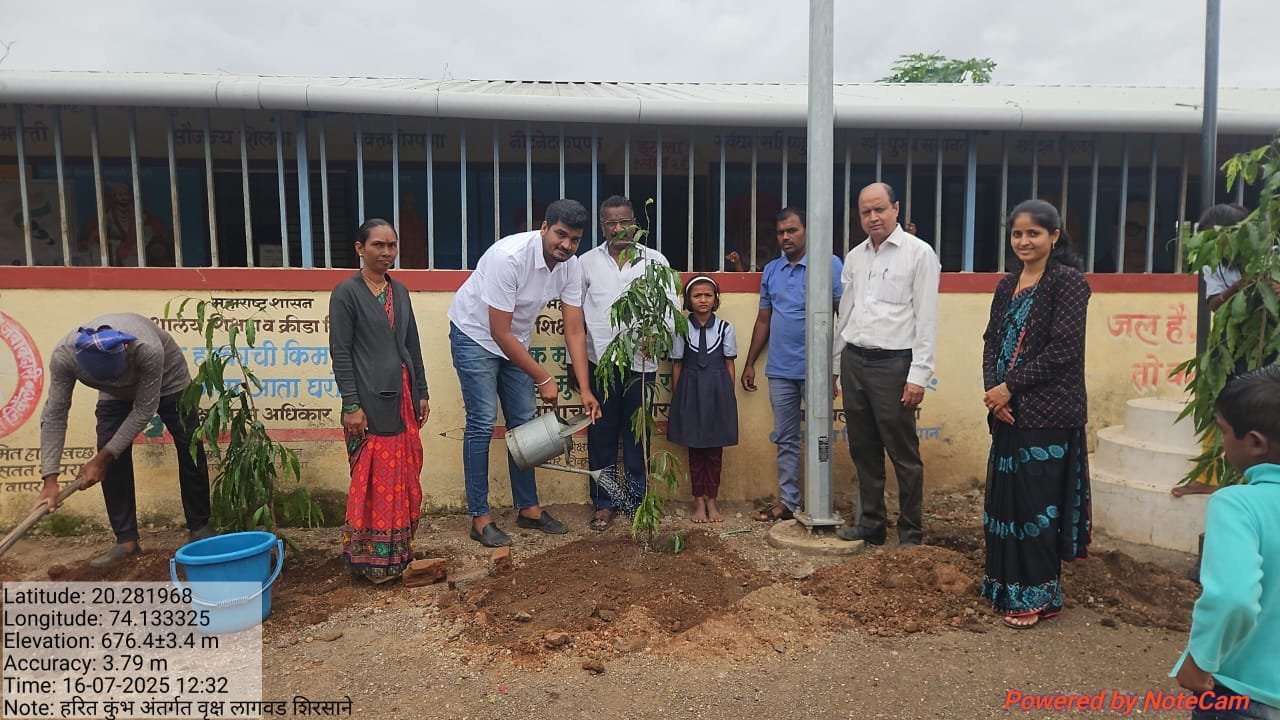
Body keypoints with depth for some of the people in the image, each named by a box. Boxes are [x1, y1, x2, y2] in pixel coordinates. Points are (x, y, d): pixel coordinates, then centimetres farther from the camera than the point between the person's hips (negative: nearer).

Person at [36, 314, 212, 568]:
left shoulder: (148, 349, -44)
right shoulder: (63, 355, -34)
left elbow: (144, 410, -33)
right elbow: (55, 414, -25)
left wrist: (101, 459, -30)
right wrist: (50, 479, -29)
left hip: (168, 380, -2)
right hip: (116, 394, 3)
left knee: (191, 451, -3)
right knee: (112, 460, -12)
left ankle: (199, 527, 11)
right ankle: (126, 540, -3)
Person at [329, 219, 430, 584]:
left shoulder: (399, 290, 12)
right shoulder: (346, 292, -7)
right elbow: (340, 352, -10)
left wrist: (421, 393, 14)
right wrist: (351, 405, -14)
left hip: (402, 396, 7)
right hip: (370, 400, -6)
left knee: (404, 477, 11)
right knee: (374, 481, -1)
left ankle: (399, 549, 23)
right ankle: (372, 558, 12)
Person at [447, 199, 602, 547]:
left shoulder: (571, 266, -13)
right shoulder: (509, 256, -33)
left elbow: (574, 330, -10)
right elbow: (499, 332, -29)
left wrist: (585, 389, -17)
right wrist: (542, 378, -24)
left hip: (514, 340, 7)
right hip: (476, 333, -7)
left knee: (524, 422, 6)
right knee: (483, 423, -10)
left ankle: (527, 508, 17)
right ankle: (480, 518, 0)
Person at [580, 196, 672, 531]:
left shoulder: (655, 261, 4)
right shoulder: (587, 262, 6)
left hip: (640, 362, 0)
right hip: (599, 361, 1)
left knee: (636, 436, 7)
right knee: (601, 435, 6)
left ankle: (636, 502, 20)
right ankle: (604, 504, 18)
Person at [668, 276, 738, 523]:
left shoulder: (725, 328, -1)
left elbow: (729, 364, 3)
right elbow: (677, 365, 2)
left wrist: (728, 396, 0)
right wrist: (677, 397, 1)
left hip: (717, 391, 0)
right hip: (691, 391, 0)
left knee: (716, 448, 7)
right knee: (694, 447, 7)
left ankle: (712, 500, 19)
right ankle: (699, 501, 18)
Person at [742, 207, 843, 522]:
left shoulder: (829, 265, -4)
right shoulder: (770, 270, 12)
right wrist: (750, 363, 14)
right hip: (780, 370, 5)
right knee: (785, 439, 11)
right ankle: (788, 501, 20)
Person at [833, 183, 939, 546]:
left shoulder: (919, 253, -5)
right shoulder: (854, 257, 12)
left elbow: (926, 318, -9)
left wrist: (918, 375, -14)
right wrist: (838, 366, 15)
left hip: (892, 363, -5)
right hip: (853, 360, 6)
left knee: (903, 453, 2)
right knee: (863, 449, 13)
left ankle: (911, 534, 15)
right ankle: (870, 522, 26)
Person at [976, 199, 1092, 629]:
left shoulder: (1068, 282, -7)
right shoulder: (1007, 285, 13)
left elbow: (1064, 350, -14)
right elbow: (992, 342, 10)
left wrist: (1010, 387, -14)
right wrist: (993, 390, -5)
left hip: (1047, 413, -6)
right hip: (1007, 411, 7)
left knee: (1036, 501, 0)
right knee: (1004, 496, 11)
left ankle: (1037, 595, 15)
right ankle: (1005, 587, 25)